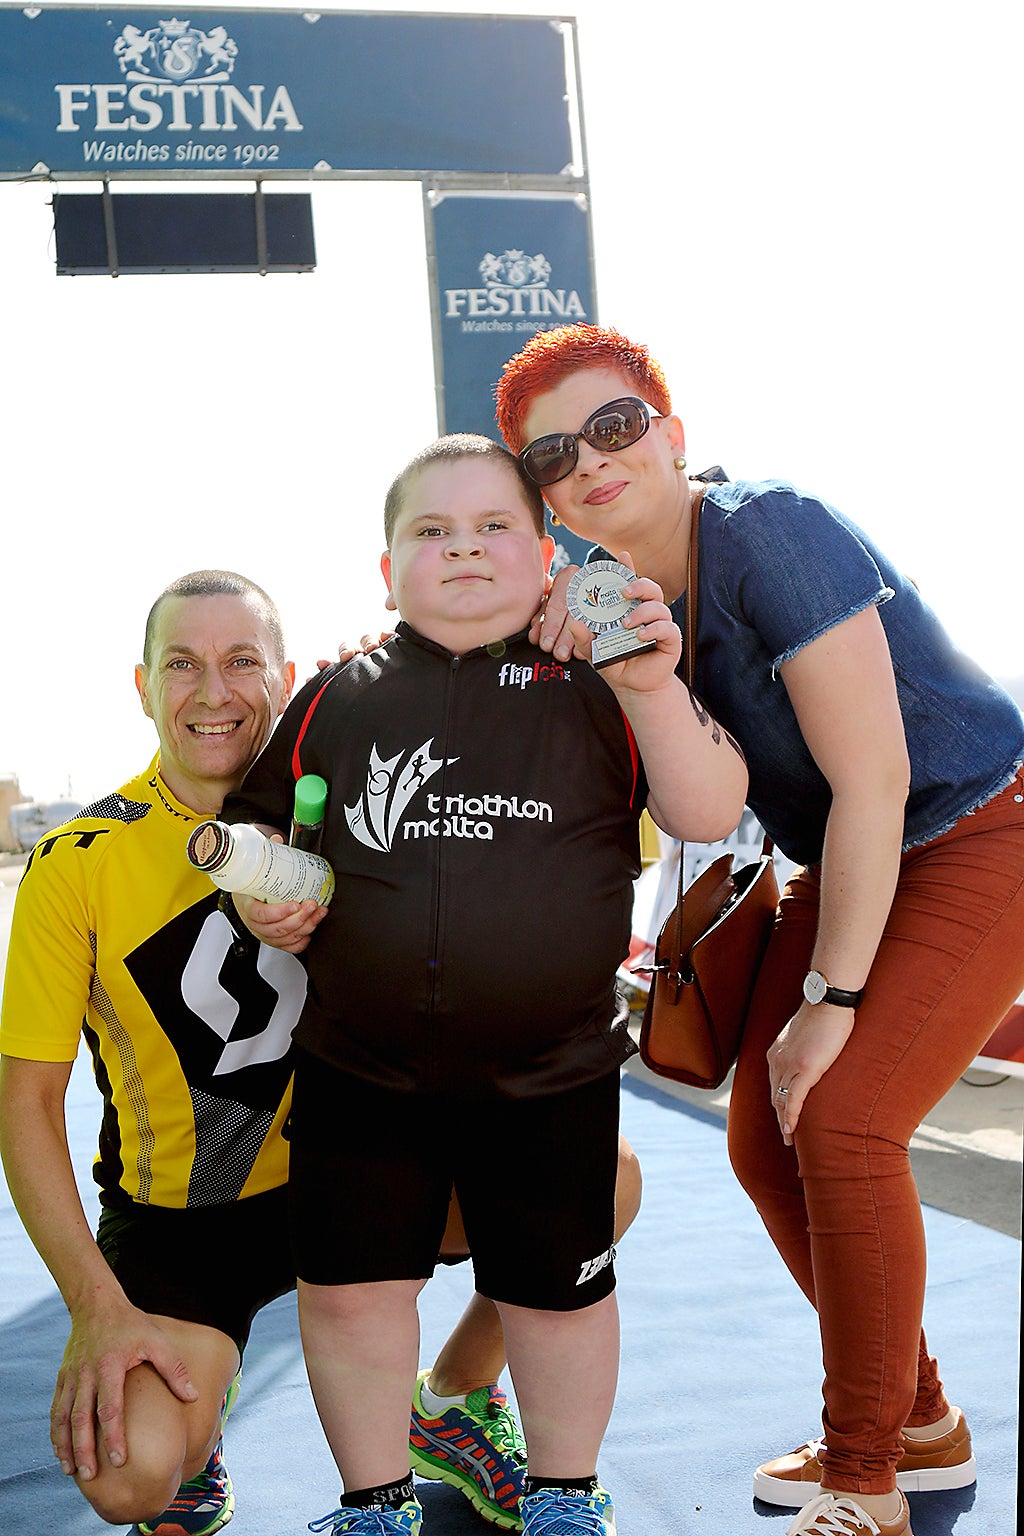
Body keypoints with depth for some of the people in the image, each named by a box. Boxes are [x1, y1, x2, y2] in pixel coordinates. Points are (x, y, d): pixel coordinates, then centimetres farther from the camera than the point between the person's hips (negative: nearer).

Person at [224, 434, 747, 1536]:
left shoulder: (594, 687, -1)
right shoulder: (338, 696, 5)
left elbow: (709, 816, -9)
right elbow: (257, 818, 15)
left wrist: (653, 690, -23)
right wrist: (262, 897, -6)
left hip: (553, 1073, -1)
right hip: (359, 1064, 2)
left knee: (557, 1287, 13)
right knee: (349, 1282, 9)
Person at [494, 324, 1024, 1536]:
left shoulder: (770, 534, -26)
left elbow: (872, 777, -27)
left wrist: (831, 1000, -22)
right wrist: (583, 643, -19)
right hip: (849, 863, 8)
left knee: (842, 1119, -20)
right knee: (763, 1139, 3)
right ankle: (919, 1426, 23)